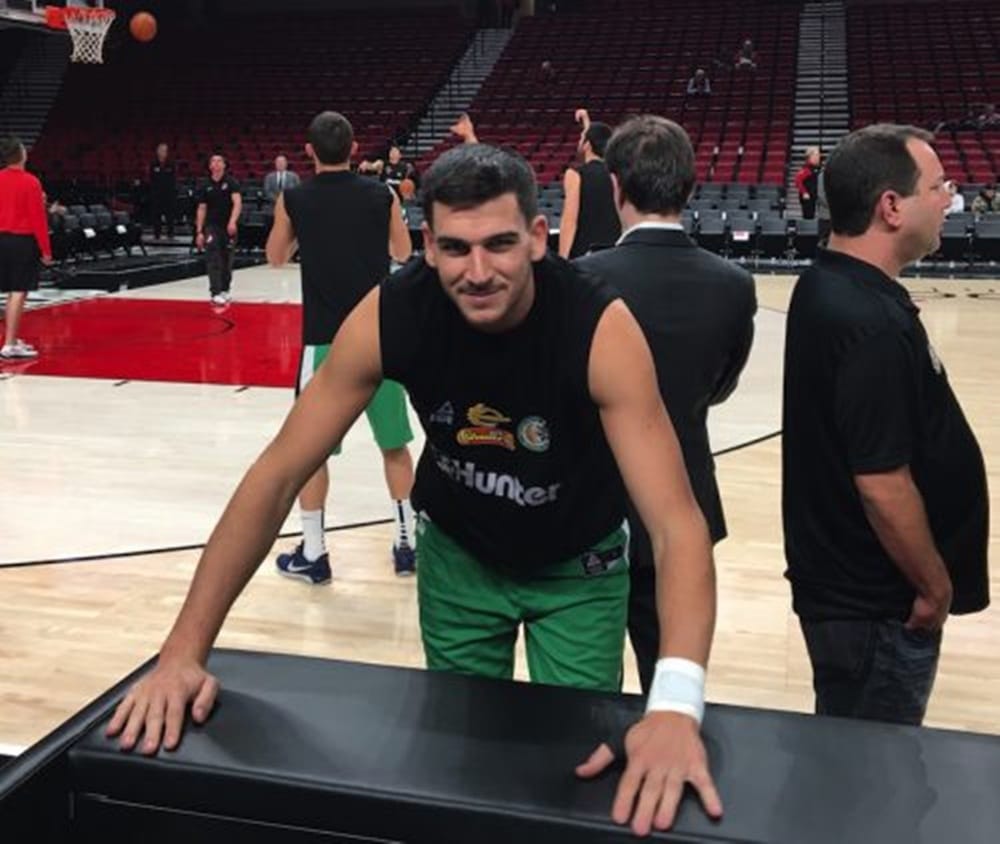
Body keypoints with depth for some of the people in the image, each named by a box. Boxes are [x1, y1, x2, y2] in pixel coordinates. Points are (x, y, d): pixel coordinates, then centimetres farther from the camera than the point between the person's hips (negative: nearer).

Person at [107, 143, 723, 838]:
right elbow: (279, 474, -22)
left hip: (577, 568, -1)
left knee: (576, 757, 7)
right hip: (456, 554, 2)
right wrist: (184, 651, -27)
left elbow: (676, 519, -39)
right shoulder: (391, 315, -27)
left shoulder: (600, 327, -33)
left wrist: (675, 701, -54)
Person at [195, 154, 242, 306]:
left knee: (226, 260, 9)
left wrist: (232, 222, -30)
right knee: (213, 259, -13)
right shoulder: (206, 187, 5)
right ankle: (215, 293, -18)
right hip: (211, 226, 1)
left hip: (228, 227, -1)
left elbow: (237, 203, -14)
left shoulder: (231, 183, -2)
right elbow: (202, 209, 7)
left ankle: (224, 290, 26)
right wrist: (199, 232, 1)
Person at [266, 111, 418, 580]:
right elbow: (403, 252, 14)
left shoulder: (294, 199, -2)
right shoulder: (382, 195, 0)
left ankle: (312, 554, 16)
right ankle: (407, 544, 19)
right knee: (395, 445, 14)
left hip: (324, 339, -1)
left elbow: (276, 258, 13)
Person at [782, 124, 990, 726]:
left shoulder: (829, 286, 4)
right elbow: (883, 484, -27)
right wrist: (936, 586, -12)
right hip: (877, 603, -9)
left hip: (845, 582, 9)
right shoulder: (871, 324, -27)